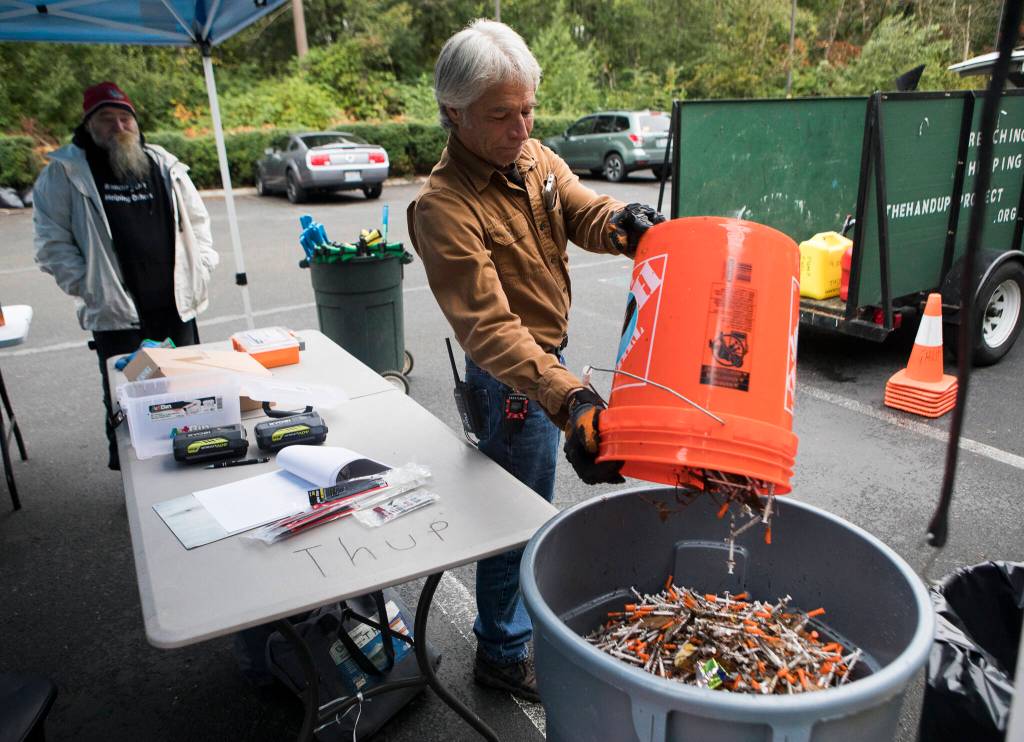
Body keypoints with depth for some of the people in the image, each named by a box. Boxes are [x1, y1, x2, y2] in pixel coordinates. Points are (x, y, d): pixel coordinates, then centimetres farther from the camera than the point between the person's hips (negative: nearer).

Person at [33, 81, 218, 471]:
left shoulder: (164, 165, 10)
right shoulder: (65, 172, 0)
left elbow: (197, 220, 17)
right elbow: (52, 240, 0)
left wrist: (201, 269, 6)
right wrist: (86, 286, -10)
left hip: (177, 307, 4)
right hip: (116, 312, -3)